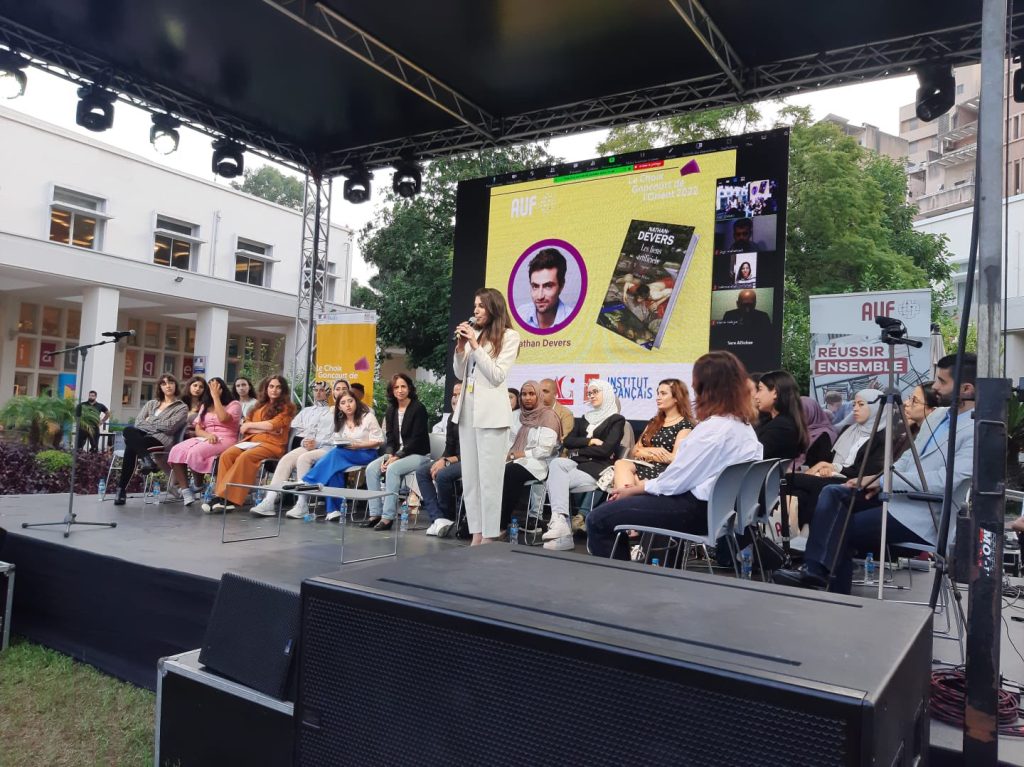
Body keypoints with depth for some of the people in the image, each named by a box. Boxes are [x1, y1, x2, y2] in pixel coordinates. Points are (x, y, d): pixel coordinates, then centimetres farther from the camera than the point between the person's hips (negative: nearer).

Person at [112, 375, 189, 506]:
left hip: (161, 440, -4)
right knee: (129, 431, -35)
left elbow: (169, 426, -6)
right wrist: (158, 425, -4)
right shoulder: (151, 403, 26)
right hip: (144, 435, 4)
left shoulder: (182, 407, 11)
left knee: (130, 446, -34)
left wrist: (149, 421, 4)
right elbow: (138, 422, 10)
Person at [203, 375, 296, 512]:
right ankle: (222, 497, -31)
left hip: (271, 444, -5)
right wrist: (264, 428, -4)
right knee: (226, 455, -23)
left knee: (244, 457, -33)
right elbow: (244, 429, 12)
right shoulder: (260, 405, 23)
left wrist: (249, 425, 4)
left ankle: (228, 498, -34)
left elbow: (271, 425, -9)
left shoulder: (286, 408, 7)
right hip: (251, 440, 5)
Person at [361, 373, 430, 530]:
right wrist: (388, 455, -12)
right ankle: (375, 513, -14)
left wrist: (397, 457, -19)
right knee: (371, 469, -15)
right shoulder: (391, 411, 11)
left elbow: (416, 439, -14)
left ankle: (388, 516, -27)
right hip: (396, 453, 7)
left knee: (392, 469, -31)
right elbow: (389, 437, 8)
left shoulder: (418, 408, -9)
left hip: (418, 454, -7)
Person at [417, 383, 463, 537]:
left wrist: (448, 460, -18)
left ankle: (447, 517, -5)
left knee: (442, 475, -30)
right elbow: (450, 447, 15)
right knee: (421, 472, -5)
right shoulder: (452, 419, 12)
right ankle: (438, 518, -17)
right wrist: (442, 460, -7)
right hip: (455, 460, 9)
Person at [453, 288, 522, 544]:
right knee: (469, 477, 8)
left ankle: (489, 537, 1)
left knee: (489, 478, -5)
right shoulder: (474, 333, 13)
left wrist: (475, 346, -12)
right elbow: (460, 374, 14)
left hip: (491, 412, -6)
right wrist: (461, 347, -1)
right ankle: (476, 535, 15)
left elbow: (497, 376, -10)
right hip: (467, 409, 7)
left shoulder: (509, 336, -2)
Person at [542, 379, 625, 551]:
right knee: (557, 463, -30)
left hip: (597, 469, -5)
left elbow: (606, 449, -9)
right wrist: (590, 441, -4)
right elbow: (567, 441, 11)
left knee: (555, 480, -27)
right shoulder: (586, 418, 25)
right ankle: (559, 521, -41)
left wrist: (578, 449, -2)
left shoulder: (616, 420, 6)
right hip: (577, 464, 5)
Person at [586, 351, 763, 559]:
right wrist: (648, 483, 10)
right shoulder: (744, 424, 10)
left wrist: (633, 489, -1)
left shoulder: (713, 427, -20)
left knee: (598, 519, -10)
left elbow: (675, 482, -17)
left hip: (699, 510, -10)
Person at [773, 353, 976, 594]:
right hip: (895, 496, 8)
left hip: (922, 517, -8)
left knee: (842, 530, -12)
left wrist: (886, 480, -17)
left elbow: (944, 481, -24)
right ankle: (816, 570, -18)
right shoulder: (939, 417, 15)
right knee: (832, 494, -11)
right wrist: (878, 480, -1)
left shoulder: (976, 431, -15)